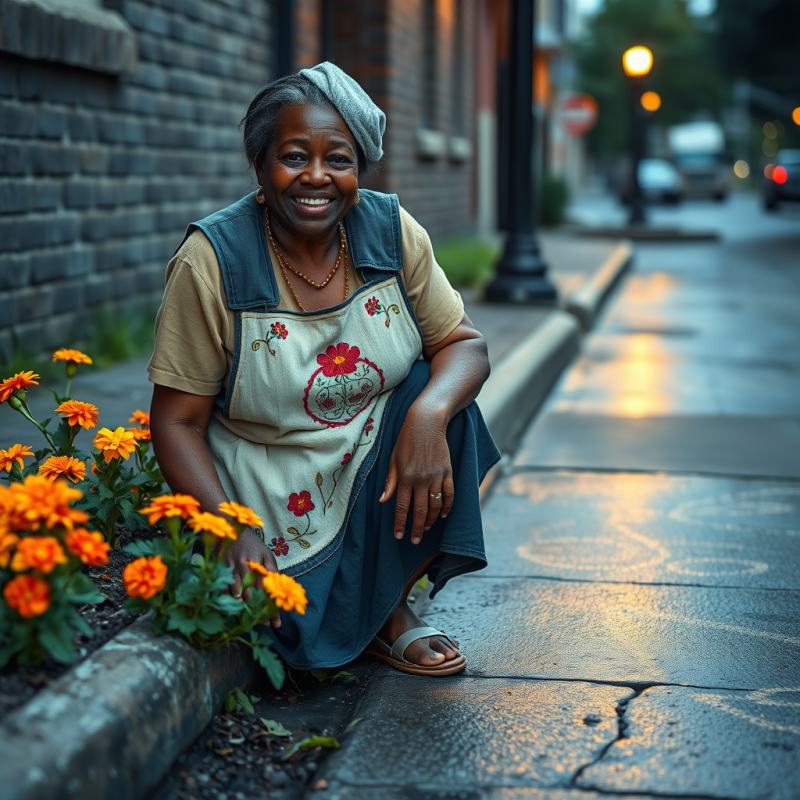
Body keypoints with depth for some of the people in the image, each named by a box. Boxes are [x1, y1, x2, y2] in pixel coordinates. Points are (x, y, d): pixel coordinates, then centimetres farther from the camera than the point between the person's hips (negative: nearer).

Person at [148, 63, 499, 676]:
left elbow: (465, 345, -4)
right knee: (308, 635, -22)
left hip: (378, 466, 4)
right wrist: (233, 532, -28)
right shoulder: (212, 261, -17)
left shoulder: (393, 232, -7)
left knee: (436, 398, -23)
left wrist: (429, 414, -27)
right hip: (274, 500, -4)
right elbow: (177, 421, -13)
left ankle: (388, 603, -6)